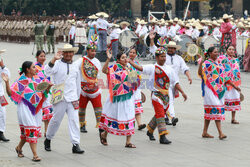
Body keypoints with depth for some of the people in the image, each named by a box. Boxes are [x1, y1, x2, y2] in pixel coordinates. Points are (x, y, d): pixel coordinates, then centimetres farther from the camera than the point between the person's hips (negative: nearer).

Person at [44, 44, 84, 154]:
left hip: (72, 98, 4)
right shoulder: (57, 64, 1)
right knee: (56, 120, 3)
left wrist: (77, 97, 23)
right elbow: (47, 72, -19)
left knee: (74, 120, -5)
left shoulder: (75, 67, 17)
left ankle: (76, 145, -7)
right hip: (60, 98, -4)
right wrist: (54, 60, -31)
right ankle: (48, 139, 24)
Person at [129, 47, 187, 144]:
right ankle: (162, 136, -15)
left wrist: (182, 92, 7)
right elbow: (140, 68, -9)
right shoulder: (152, 68, 0)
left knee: (160, 114, 13)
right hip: (156, 95, -5)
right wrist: (129, 61, -18)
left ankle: (150, 130, 34)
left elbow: (175, 82, 14)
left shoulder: (169, 69, 12)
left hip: (166, 95, 5)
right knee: (160, 114, -13)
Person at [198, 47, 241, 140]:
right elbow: (200, 73, -20)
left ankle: (205, 132, 11)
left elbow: (224, 76, 23)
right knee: (215, 108, -14)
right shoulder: (206, 63, -4)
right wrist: (200, 63, -35)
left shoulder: (219, 64, 18)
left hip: (220, 89, 7)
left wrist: (234, 86, 22)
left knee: (209, 111, 8)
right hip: (210, 89, -7)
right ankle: (220, 133, -19)